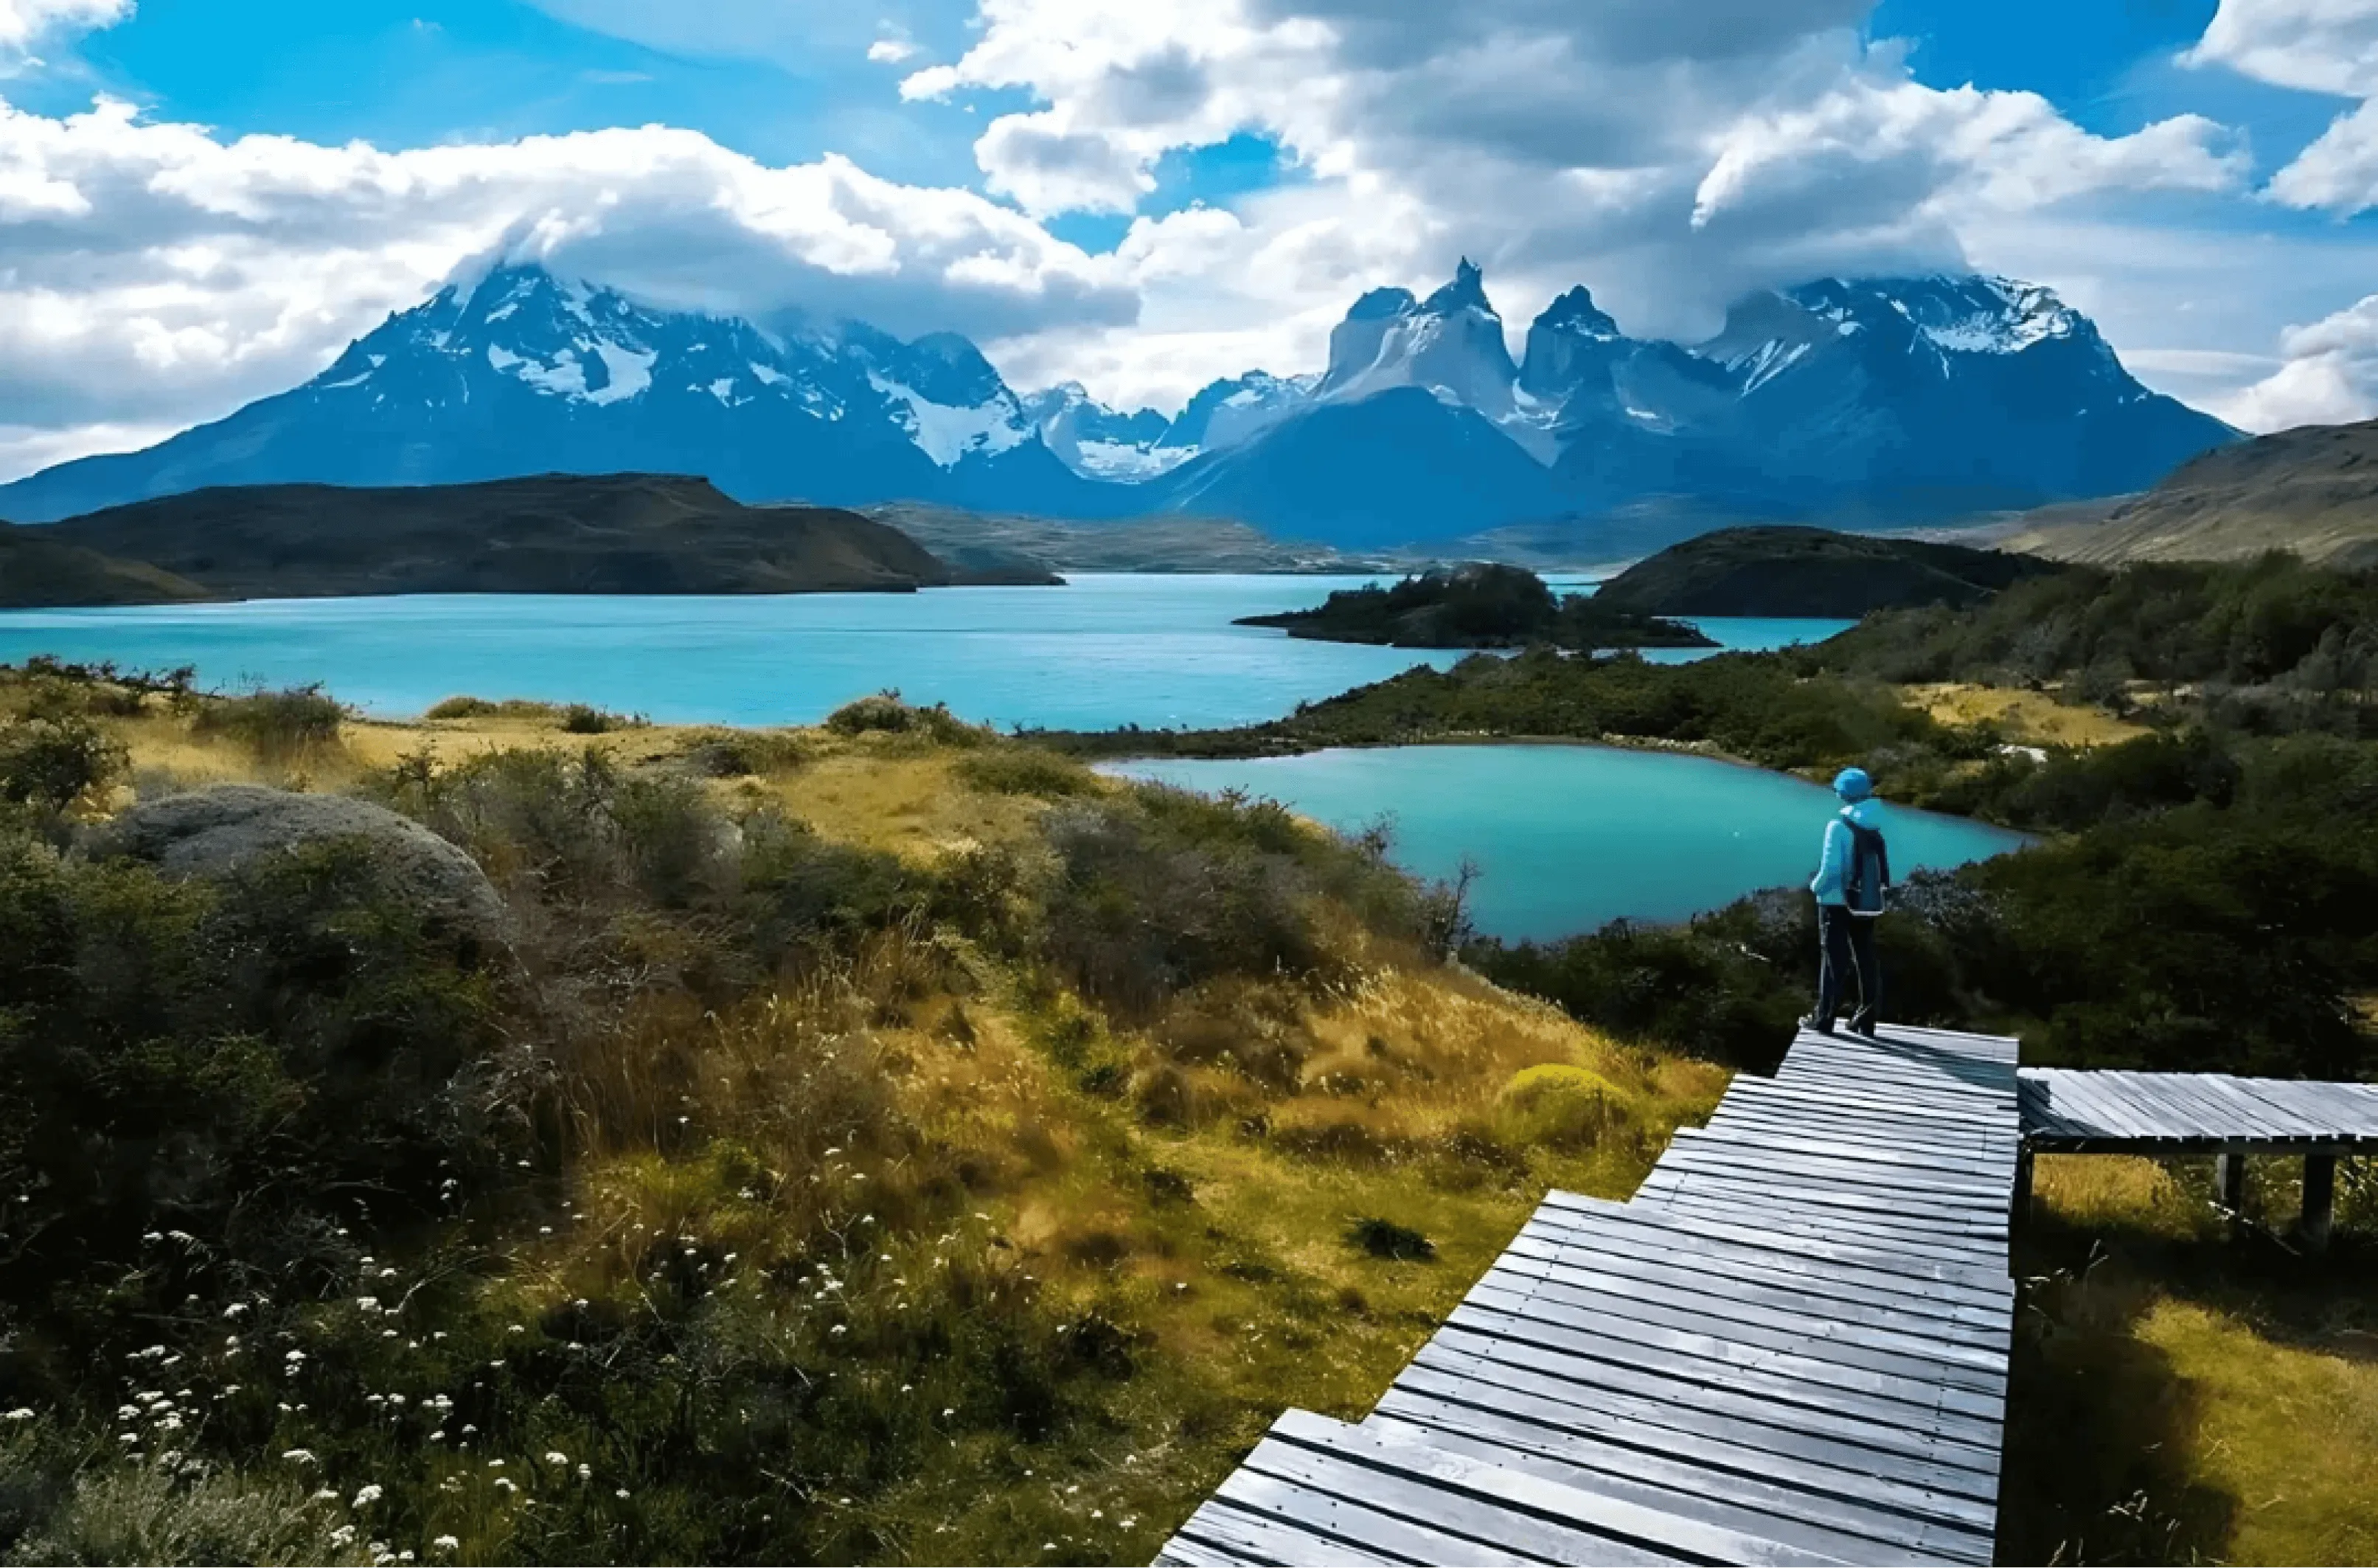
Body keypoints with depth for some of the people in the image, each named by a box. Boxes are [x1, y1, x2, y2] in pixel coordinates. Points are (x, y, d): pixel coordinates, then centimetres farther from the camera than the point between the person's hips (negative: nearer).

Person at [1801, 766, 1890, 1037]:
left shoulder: (1839, 826, -15)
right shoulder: (1876, 827, 3)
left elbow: (1830, 868, -17)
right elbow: (1884, 868, 1)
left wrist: (1816, 886, -1)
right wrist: (1867, 885, 14)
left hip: (1837, 901, -5)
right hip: (1868, 903, 5)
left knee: (1834, 959, 2)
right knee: (1865, 959, 11)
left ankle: (1825, 1018, 6)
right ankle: (1867, 1019, 16)